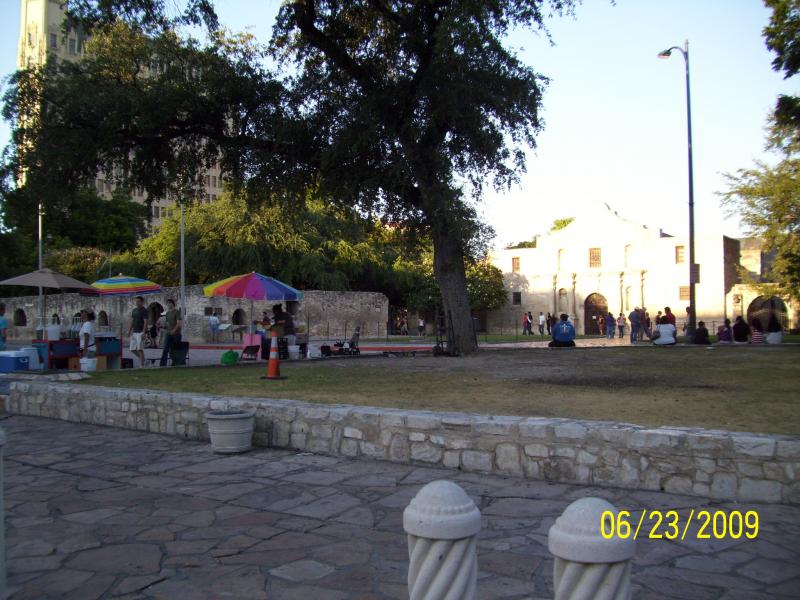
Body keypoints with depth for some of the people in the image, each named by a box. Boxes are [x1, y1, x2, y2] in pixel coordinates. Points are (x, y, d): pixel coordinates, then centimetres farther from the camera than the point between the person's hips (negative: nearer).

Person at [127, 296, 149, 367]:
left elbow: (145, 322, -13)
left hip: (140, 332, -7)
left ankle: (142, 365, -3)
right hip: (134, 332, 7)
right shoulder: (134, 310, 15)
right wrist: (129, 331, 12)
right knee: (132, 349, 6)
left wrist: (143, 332, -20)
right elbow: (132, 321, 20)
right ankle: (142, 358, 24)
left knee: (140, 349, -8)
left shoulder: (144, 310, -6)